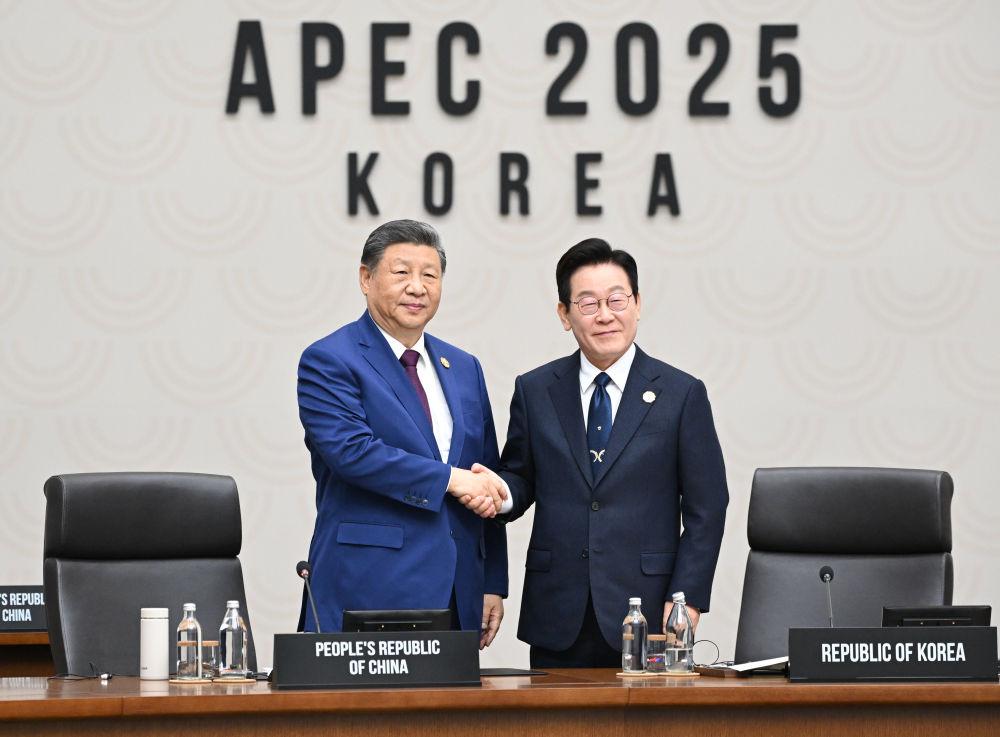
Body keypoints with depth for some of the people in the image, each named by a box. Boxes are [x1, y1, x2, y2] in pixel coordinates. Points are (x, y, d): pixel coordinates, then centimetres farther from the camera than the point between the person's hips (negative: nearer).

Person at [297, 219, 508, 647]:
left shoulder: (464, 369, 18)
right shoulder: (328, 362, -1)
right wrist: (449, 479, -16)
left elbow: (489, 486, 18)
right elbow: (352, 450, -17)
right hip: (369, 592, -6)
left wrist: (493, 584, 12)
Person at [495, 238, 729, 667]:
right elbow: (520, 477, 13)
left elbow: (706, 508, 2)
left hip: (645, 616, -2)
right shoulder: (534, 391, 9)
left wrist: (687, 598, -6)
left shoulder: (682, 394, 2)